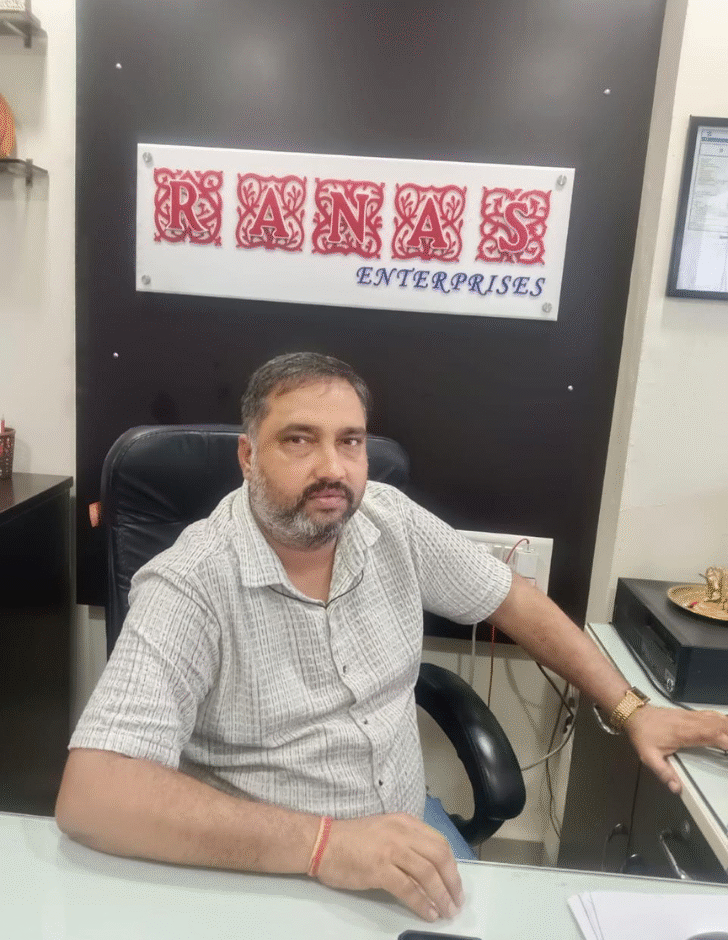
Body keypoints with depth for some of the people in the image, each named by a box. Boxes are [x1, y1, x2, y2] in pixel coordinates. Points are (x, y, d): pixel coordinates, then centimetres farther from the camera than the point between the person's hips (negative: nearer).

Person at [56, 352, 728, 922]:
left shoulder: (390, 520, -5)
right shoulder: (189, 586, -20)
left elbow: (516, 601, 6)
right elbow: (90, 794, -27)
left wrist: (631, 711, 3)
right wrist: (322, 843, -33)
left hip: (411, 843, 5)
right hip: (266, 878, -5)